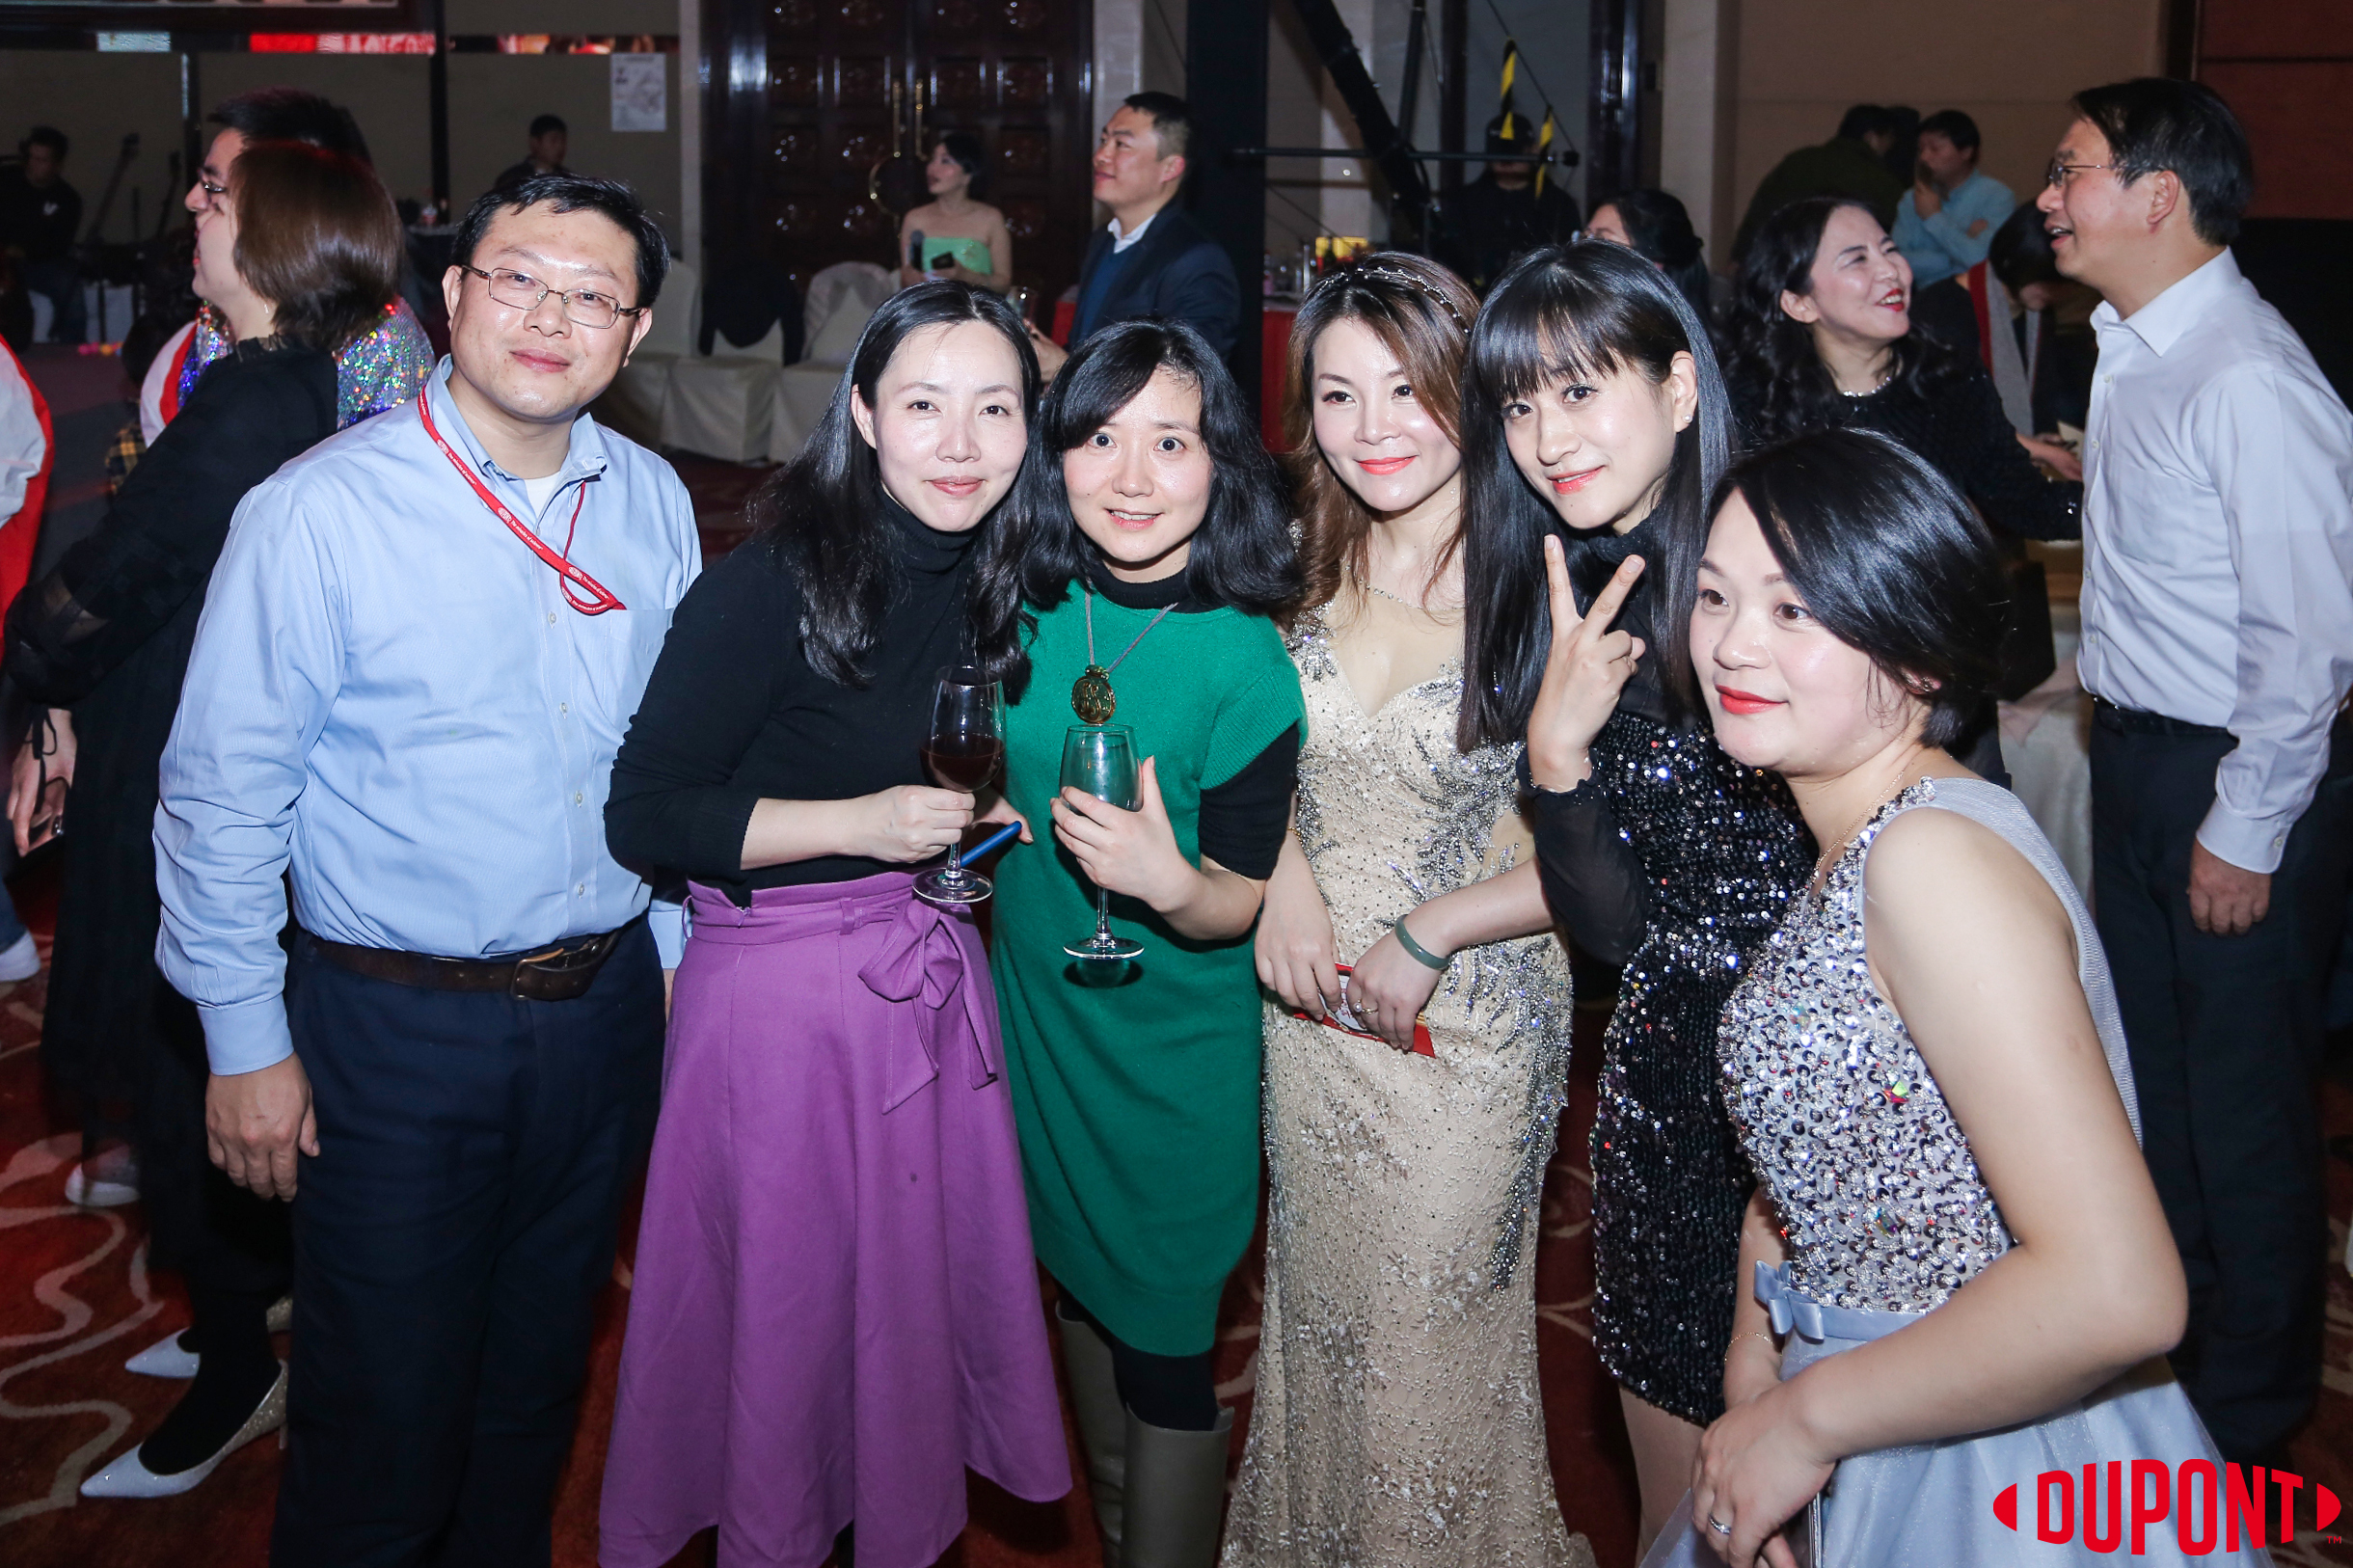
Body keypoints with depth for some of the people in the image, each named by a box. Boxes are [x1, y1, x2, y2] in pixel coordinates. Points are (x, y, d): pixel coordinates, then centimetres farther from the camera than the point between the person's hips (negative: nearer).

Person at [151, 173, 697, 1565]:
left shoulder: (653, 502, 1)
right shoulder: (317, 512, -14)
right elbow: (223, 795, -10)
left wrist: (669, 946, 12)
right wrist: (246, 1042, -8)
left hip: (606, 1010, 5)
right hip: (399, 1030, -4)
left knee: (538, 1388, 20)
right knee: (387, 1419, 7)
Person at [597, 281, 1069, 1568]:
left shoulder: (992, 583, 5)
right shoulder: (775, 582, -17)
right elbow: (644, 816, -17)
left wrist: (971, 834, 4)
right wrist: (861, 824, -22)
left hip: (933, 973, 6)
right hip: (780, 991, -6)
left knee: (925, 1291, 15)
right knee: (787, 1312, 7)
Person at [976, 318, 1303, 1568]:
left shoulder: (1243, 661, -20)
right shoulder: (1029, 609, -6)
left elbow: (1236, 903, -16)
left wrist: (1165, 882, -35)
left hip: (1173, 1054, -6)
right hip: (1037, 1004, 6)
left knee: (1161, 1345, 3)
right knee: (1078, 1279, 23)